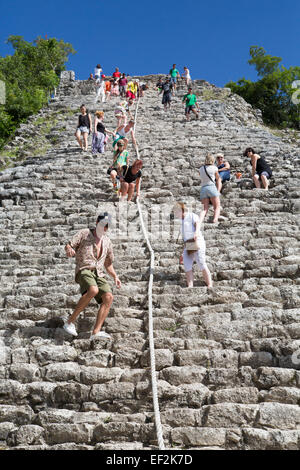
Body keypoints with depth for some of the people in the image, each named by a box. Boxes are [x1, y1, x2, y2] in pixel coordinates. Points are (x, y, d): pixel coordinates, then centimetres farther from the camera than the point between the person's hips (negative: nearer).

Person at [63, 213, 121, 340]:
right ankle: (70, 322, -23)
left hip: (99, 274, 5)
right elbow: (68, 245, -1)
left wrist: (115, 277, 13)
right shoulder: (84, 233, 8)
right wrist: (69, 250, -26)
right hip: (84, 270, -5)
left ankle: (96, 332, -28)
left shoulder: (107, 241, 20)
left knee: (109, 297, -21)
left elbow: (108, 263, 28)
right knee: (93, 290, -35)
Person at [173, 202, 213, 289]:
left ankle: (210, 286, -13)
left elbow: (198, 224, -19)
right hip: (188, 246, 7)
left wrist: (196, 232, -41)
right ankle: (190, 287, -19)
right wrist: (183, 254, 24)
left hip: (197, 243, -7)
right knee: (187, 266, -11)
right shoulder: (183, 222, 26)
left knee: (202, 265, -17)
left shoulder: (192, 216, 3)